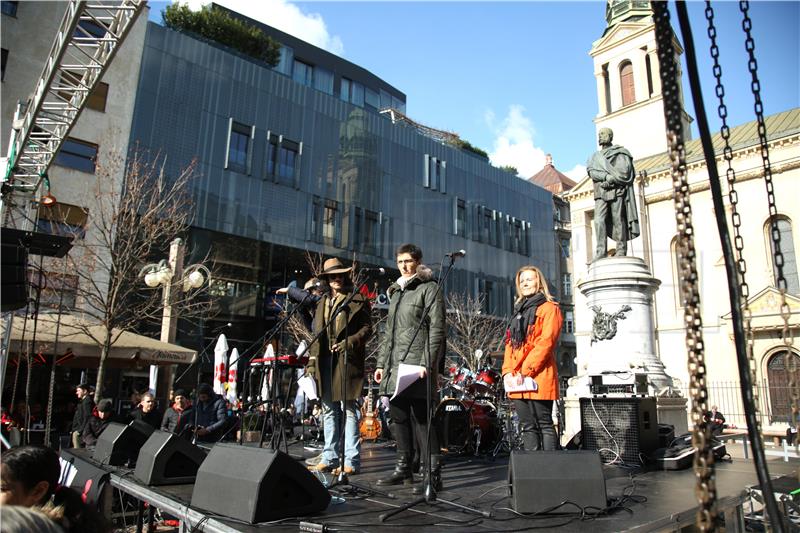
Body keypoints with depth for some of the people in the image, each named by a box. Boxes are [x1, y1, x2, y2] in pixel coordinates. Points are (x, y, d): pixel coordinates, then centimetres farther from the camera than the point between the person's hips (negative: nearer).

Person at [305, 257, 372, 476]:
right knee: (329, 410, 11)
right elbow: (316, 334, 20)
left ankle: (351, 461, 2)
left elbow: (367, 328, -4)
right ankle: (329, 458, 20)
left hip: (347, 360, -6)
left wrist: (349, 343, -18)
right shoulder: (322, 302, 19)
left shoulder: (357, 300, 1)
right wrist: (312, 361, 13)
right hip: (324, 360, 6)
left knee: (349, 409, -4)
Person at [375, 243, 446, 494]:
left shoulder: (429, 288, -1)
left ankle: (433, 474, 0)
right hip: (395, 366, 8)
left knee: (422, 419, -7)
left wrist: (428, 363, -18)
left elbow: (437, 329, -9)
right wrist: (381, 363, 18)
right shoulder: (396, 292, 21)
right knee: (399, 418, 12)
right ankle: (403, 468, 23)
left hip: (417, 366, -7)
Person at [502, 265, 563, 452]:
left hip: (538, 378, -7)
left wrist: (525, 371, -17)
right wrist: (508, 371, 3)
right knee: (527, 427, 9)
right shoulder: (519, 311, 22)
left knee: (544, 425, -3)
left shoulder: (549, 308, 0)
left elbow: (546, 342, -12)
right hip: (517, 381, 7)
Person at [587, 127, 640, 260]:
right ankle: (601, 251, -15)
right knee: (599, 220, -11)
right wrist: (607, 176, -11)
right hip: (600, 194, 3)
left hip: (617, 191, -3)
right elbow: (591, 171, 5)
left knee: (618, 220, -8)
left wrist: (610, 180, -12)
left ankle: (621, 250, -6)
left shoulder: (619, 153, 12)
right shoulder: (594, 156, 24)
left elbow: (625, 171, -2)